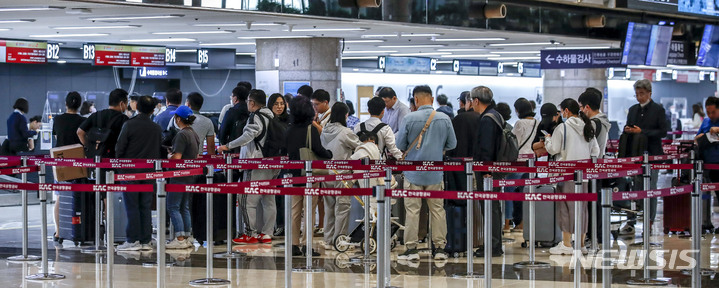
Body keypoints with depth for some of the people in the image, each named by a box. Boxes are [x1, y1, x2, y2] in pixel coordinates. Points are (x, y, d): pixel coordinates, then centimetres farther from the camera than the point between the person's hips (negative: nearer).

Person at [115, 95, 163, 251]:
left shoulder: (129, 125, -9)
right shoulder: (157, 129, 3)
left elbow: (119, 148, -8)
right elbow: (161, 151, 10)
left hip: (130, 172, -4)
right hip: (149, 173, 4)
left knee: (132, 207, 0)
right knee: (146, 207, 8)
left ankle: (133, 240, -2)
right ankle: (145, 241, 8)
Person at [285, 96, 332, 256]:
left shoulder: (290, 130, 5)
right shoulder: (311, 129, -11)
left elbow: (287, 151, 11)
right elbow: (317, 149, -18)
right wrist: (329, 154, -1)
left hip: (294, 174, 5)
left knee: (295, 210, 9)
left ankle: (294, 244, 11)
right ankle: (307, 245, 0)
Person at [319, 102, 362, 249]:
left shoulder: (325, 131, 5)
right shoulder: (345, 132, -13)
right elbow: (360, 147, -4)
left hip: (326, 173, 6)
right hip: (341, 175, -6)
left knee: (329, 206, 13)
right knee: (342, 207, 1)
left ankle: (328, 240, 17)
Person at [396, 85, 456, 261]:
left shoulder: (409, 119, -11)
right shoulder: (444, 119, -3)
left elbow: (400, 145, -4)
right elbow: (452, 144, 6)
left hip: (413, 172, -2)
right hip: (435, 173, 2)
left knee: (412, 210, 3)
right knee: (437, 210, 10)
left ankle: (411, 248, 3)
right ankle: (440, 248, 12)